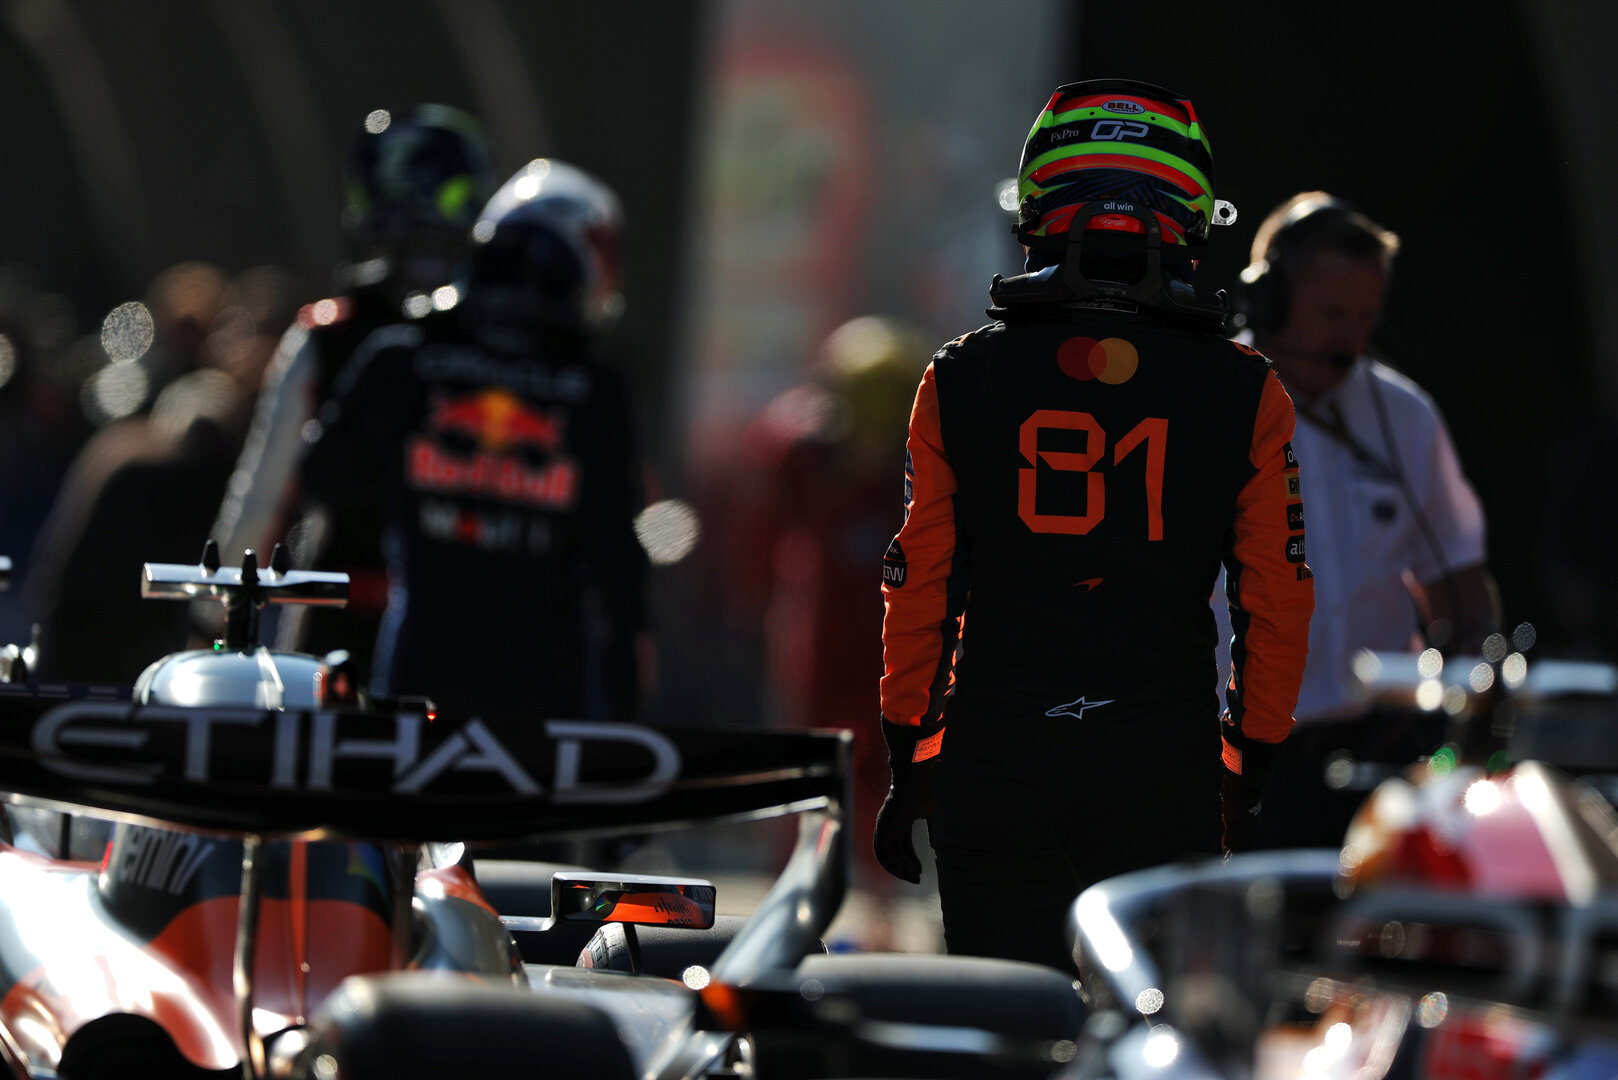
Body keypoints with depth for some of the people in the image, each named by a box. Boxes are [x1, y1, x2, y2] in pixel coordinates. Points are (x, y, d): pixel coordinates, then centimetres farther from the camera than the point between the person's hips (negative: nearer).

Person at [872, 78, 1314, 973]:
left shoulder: (961, 380, 0)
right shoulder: (1244, 396, -1)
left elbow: (919, 589, 2)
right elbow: (1277, 608, 1)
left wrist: (908, 765, 10)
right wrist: (1251, 774, 12)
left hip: (993, 761, 1)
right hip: (1163, 766, -1)